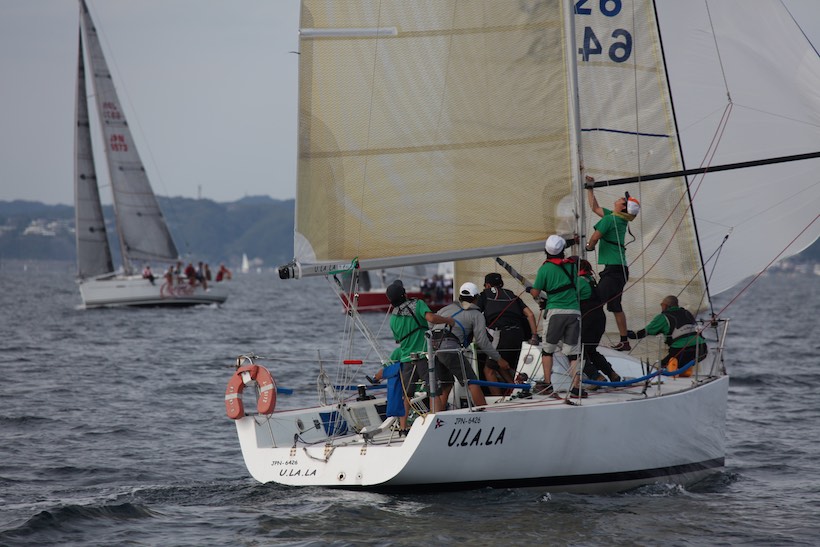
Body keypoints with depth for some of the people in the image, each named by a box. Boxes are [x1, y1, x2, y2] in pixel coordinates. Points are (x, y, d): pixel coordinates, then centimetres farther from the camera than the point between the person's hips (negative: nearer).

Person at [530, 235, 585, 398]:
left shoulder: (545, 268, -3)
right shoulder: (572, 265, 7)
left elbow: (535, 293, 1)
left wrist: (531, 290, 23)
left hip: (555, 312, -3)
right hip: (575, 311, 3)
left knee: (547, 349, 13)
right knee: (573, 352, 3)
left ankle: (547, 384, 8)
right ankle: (576, 387, -7)